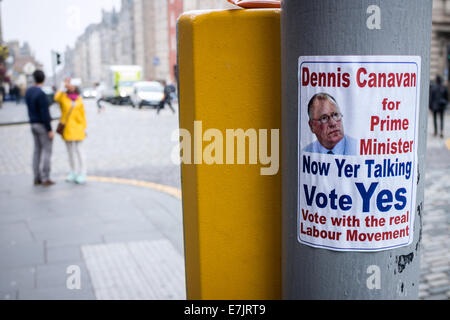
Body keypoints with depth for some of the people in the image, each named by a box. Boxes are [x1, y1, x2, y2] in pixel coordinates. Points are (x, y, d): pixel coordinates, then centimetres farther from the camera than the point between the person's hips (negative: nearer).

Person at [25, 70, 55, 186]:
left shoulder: (28, 91, 6)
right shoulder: (41, 94, -22)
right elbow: (45, 114, -23)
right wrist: (50, 130, -19)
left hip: (34, 125, 8)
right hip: (44, 126, -8)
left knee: (37, 151, 12)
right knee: (47, 151, -3)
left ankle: (37, 178, 14)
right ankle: (45, 179, -3)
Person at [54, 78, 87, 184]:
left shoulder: (79, 99, 7)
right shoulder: (63, 97, 0)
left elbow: (82, 114, 9)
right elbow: (56, 98, -25)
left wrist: (84, 128, 4)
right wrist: (64, 88, -26)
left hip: (78, 127, 0)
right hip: (67, 127, 0)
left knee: (79, 150, -1)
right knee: (70, 150, 7)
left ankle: (82, 174, 1)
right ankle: (73, 173, 16)